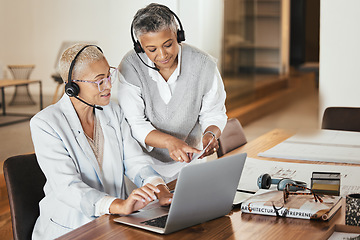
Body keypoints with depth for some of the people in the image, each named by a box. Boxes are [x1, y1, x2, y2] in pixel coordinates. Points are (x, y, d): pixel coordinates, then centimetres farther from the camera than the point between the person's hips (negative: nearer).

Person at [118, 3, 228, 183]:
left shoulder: (204, 65, -10)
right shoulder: (129, 67, -14)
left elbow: (214, 113, 3)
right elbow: (134, 124, -16)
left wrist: (211, 134, -20)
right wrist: (169, 142, -33)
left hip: (189, 162, 1)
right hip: (145, 161, -1)